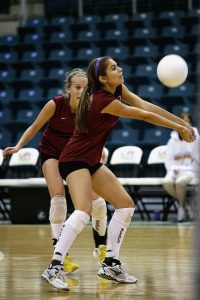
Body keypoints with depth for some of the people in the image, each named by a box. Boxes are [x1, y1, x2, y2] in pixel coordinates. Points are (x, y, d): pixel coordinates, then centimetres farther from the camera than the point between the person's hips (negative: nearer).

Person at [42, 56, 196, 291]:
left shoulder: (117, 89, 2)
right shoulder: (102, 100, -23)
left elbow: (146, 106, -1)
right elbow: (145, 115, -16)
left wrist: (181, 122, -5)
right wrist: (178, 128, -7)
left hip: (92, 161, 10)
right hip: (74, 160, -10)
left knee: (126, 205, 8)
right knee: (83, 211, -28)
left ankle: (110, 264, 11)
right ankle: (54, 267, -30)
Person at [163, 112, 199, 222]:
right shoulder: (173, 140, 12)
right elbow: (168, 159, 10)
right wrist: (173, 169, -9)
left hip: (191, 170, -3)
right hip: (175, 170, 3)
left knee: (180, 182, -37)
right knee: (167, 182, -32)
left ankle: (182, 207, -12)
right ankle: (186, 205, -13)